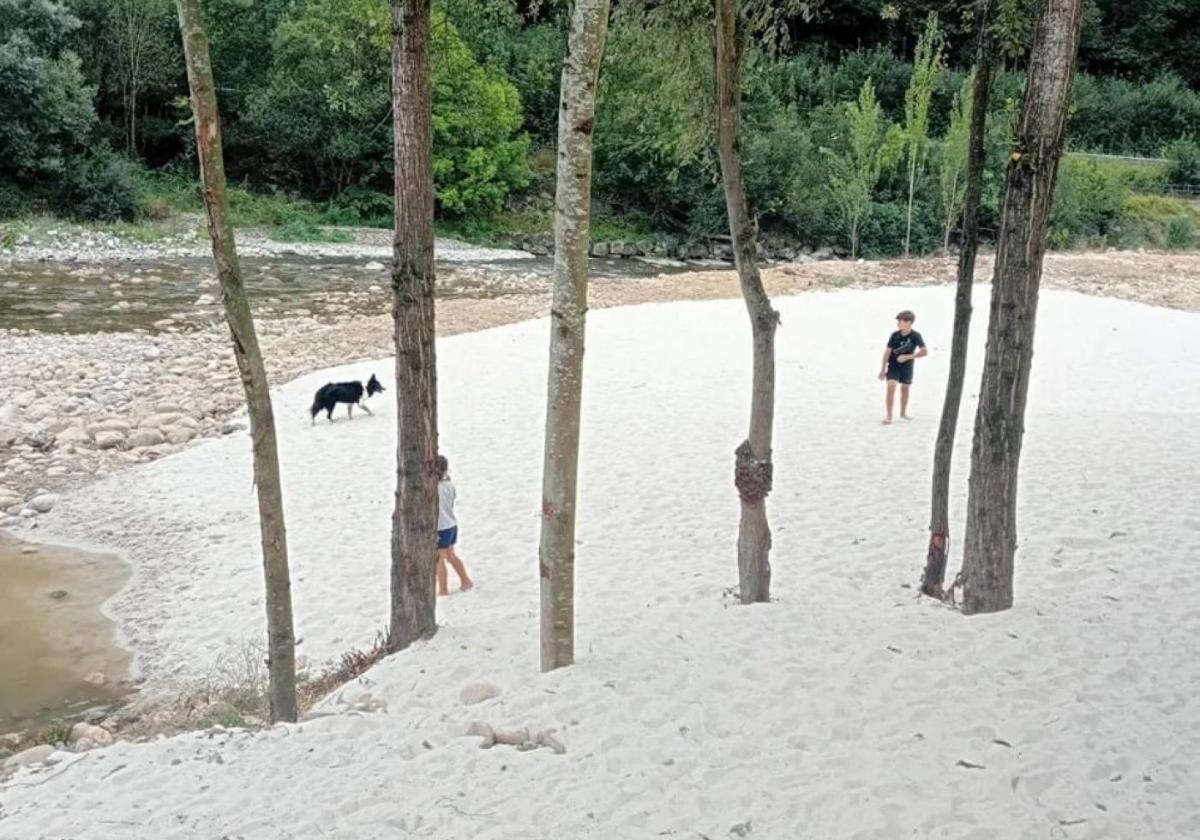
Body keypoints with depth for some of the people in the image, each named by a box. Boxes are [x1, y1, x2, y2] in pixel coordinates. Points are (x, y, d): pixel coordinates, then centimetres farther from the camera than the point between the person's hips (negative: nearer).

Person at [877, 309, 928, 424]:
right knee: (891, 386, -16)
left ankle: (903, 412, 34)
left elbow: (924, 352, -18)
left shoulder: (915, 336, -16)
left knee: (905, 388, 13)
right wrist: (883, 369, -5)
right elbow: (887, 351, -7)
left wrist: (908, 356, -25)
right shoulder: (894, 335, -14)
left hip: (907, 366, 1)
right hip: (893, 364, -1)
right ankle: (889, 415, -12)